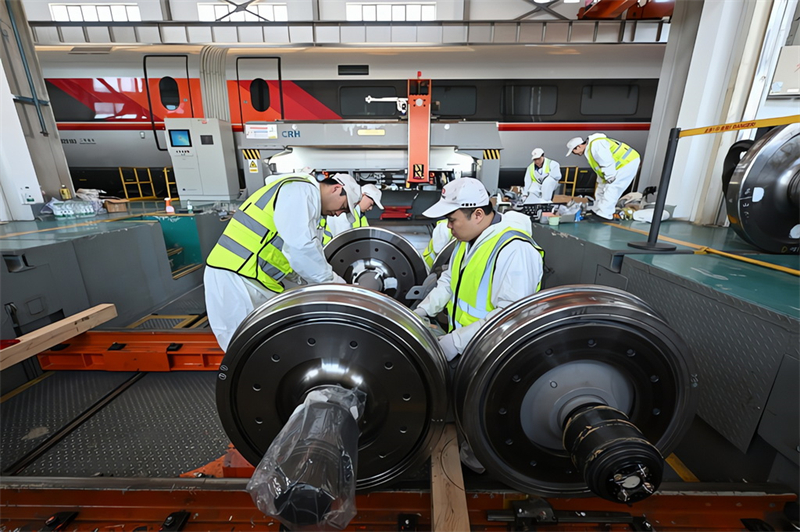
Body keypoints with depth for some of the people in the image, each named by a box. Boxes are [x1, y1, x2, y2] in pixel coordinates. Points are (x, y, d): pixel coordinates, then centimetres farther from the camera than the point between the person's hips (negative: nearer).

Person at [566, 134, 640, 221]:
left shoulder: (595, 145, -23)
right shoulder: (589, 149, 11)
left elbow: (608, 163, -27)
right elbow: (600, 168, 18)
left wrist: (610, 179, -18)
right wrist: (600, 183, 19)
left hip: (628, 162, -11)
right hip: (623, 163, 11)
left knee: (611, 189, -16)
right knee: (602, 188, 13)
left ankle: (604, 215, -15)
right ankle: (597, 211, 21)